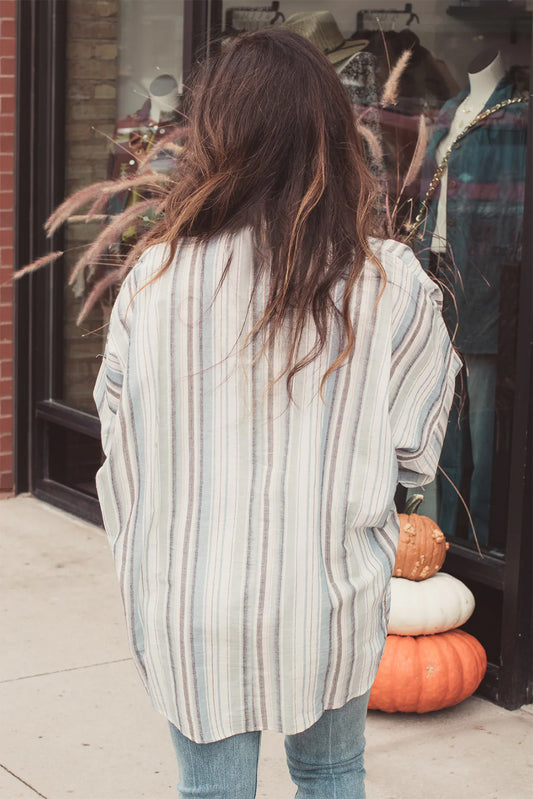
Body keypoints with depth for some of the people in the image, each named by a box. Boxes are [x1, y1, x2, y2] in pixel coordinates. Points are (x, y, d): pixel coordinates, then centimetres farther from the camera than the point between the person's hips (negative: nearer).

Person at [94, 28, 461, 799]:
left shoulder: (155, 278, -14)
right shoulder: (392, 285, -13)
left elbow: (121, 446, -5)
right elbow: (416, 453, -5)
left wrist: (147, 566, 10)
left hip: (189, 611, 0)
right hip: (332, 602, 1)